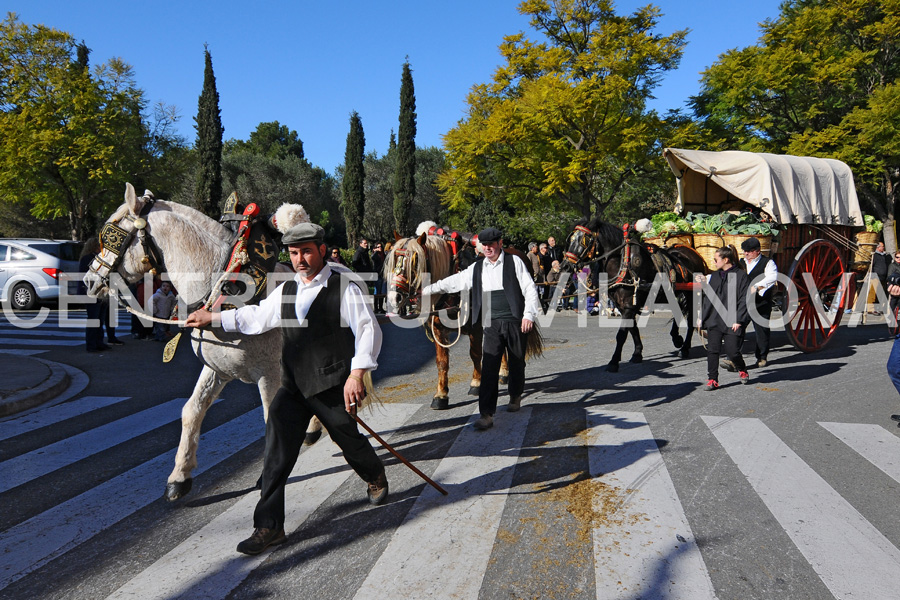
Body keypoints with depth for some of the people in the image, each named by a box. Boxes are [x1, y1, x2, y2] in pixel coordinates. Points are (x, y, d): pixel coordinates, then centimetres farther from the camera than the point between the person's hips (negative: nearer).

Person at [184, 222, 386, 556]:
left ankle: (376, 479, 49)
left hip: (332, 387, -4)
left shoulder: (344, 288, -9)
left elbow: (368, 330, -13)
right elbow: (256, 317, 24)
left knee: (350, 441, 14)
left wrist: (357, 373, -23)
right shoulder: (285, 291, 10)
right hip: (292, 387, 5)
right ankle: (269, 526, 6)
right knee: (277, 453, -4)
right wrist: (213, 318, 25)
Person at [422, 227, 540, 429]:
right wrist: (429, 289, 19)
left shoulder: (514, 261, -1)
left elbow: (530, 289, -4)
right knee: (489, 366, -8)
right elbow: (455, 281, 18)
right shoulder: (477, 268, 9)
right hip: (492, 324, 2)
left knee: (516, 363, 12)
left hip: (515, 321, -2)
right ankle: (486, 414, -9)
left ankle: (515, 397, 39)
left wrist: (528, 314, -13)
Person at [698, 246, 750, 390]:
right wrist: (702, 317, 13)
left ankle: (742, 370, 29)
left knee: (733, 352, -2)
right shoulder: (713, 277, 15)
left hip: (732, 323, -5)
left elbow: (745, 300, -6)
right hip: (714, 321, 5)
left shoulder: (741, 276, -3)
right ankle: (712, 380, 8)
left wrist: (738, 320, -12)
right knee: (712, 351, -1)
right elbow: (707, 298, 19)